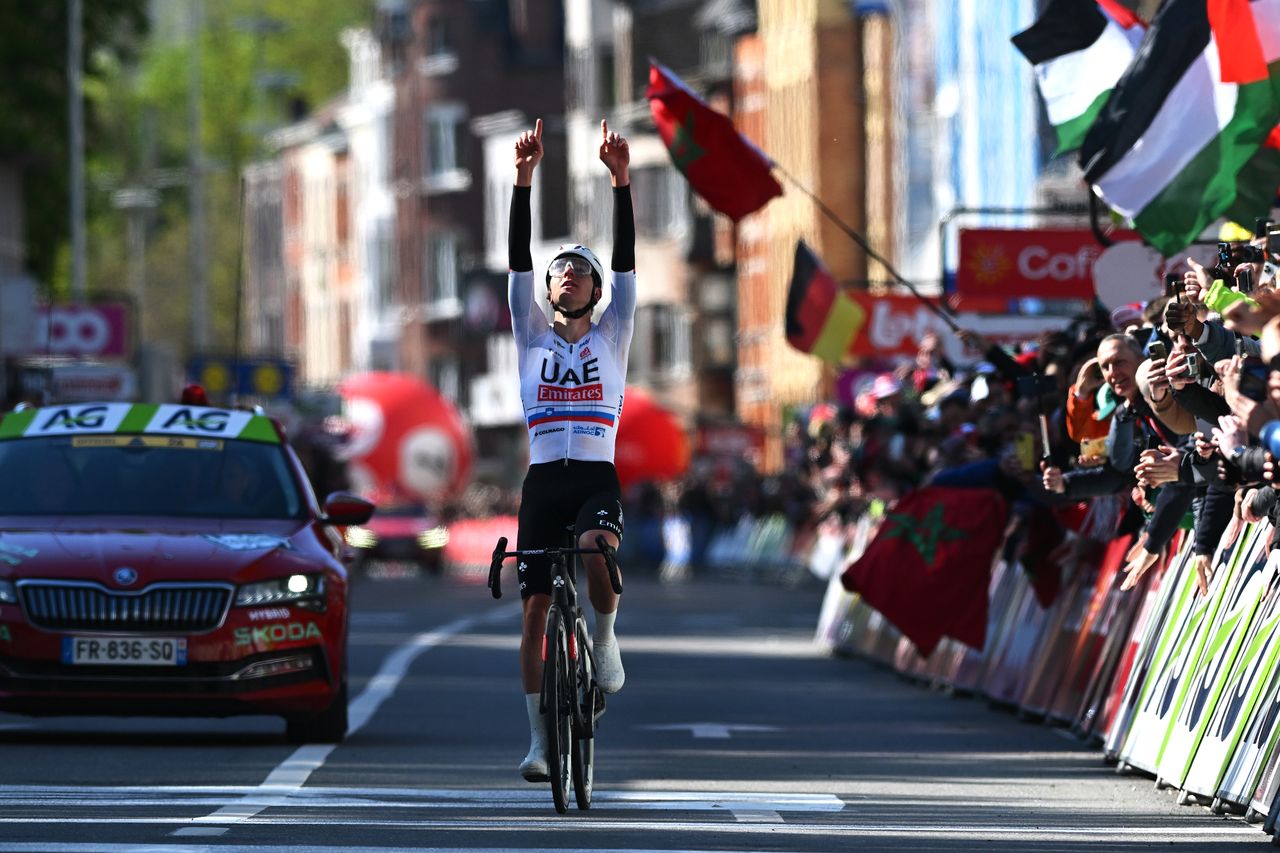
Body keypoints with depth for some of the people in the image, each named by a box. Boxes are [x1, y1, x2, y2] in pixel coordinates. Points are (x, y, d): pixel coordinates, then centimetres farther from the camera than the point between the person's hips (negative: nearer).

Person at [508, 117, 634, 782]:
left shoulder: (610, 337, 10)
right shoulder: (533, 334, 11)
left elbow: (626, 261, -2)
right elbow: (518, 260, 1)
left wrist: (621, 183, -13)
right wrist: (523, 181, -11)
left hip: (597, 477, -2)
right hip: (543, 480, 2)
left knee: (596, 549, -35)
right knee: (535, 609, -2)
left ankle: (605, 640, -7)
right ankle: (539, 739, 6)